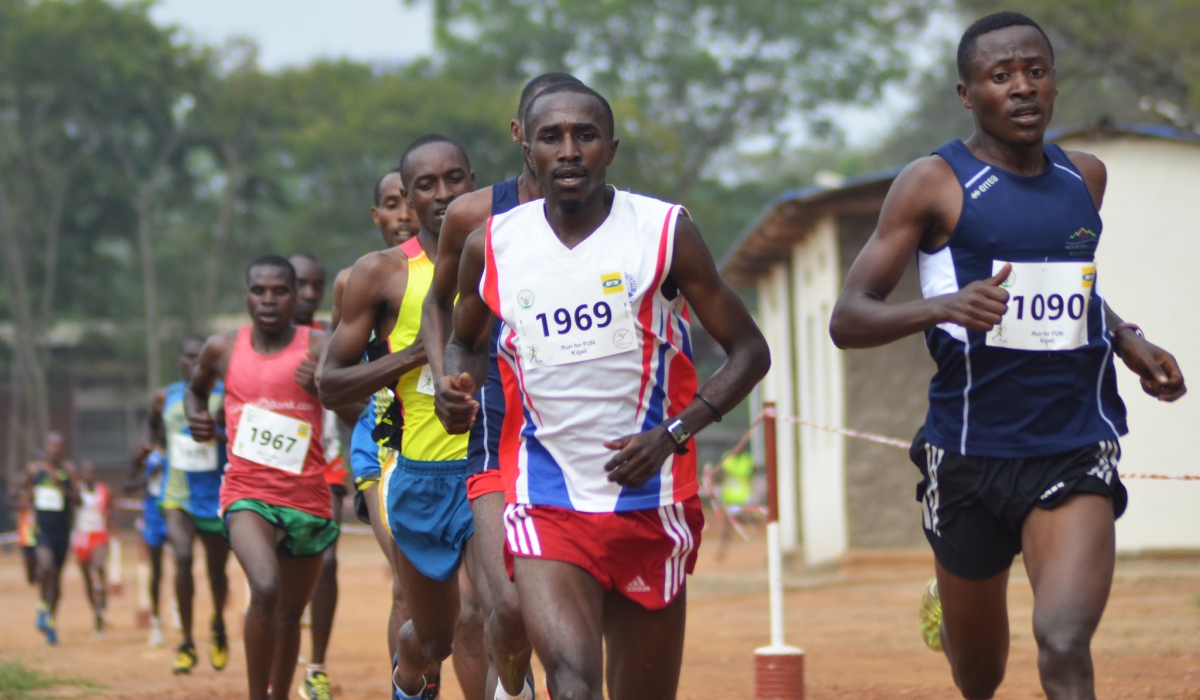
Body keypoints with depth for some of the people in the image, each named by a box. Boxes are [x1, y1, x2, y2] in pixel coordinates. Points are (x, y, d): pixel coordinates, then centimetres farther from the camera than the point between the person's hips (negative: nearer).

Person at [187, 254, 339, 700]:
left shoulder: (319, 348, -3)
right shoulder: (223, 349, 3)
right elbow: (196, 387, 25)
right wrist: (196, 417, 4)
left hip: (307, 499, 1)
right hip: (247, 492, -1)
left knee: (290, 613, 15)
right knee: (265, 588, -27)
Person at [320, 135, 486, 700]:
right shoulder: (383, 273, 0)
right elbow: (331, 386, -1)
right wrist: (418, 351, -13)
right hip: (420, 476, 1)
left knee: (475, 619, -21)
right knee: (432, 638, 15)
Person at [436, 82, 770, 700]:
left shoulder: (664, 233, -4)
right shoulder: (491, 246, 3)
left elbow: (749, 352, 0)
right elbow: (465, 341, 22)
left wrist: (674, 432, -14)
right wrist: (457, 387, -2)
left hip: (650, 502, 0)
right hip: (545, 504, 0)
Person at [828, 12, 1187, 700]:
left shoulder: (1086, 176, 9)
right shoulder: (934, 184, -5)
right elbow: (848, 320, -10)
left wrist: (1127, 339, 11)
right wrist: (943, 306, -28)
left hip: (1076, 450, 2)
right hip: (971, 454, -1)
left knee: (1064, 641, -24)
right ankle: (947, 613, 53)